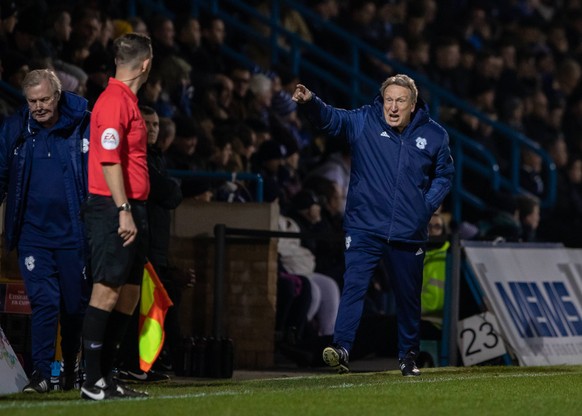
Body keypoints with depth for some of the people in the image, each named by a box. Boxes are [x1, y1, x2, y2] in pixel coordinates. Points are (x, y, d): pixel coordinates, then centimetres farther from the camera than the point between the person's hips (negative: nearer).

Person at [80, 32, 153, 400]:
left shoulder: (128, 101, 16)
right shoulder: (114, 102, -13)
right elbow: (109, 161, -19)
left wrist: (134, 212, 18)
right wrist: (123, 211, -22)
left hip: (132, 211, 10)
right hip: (114, 210, -10)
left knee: (129, 295, 10)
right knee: (107, 293, -9)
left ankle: (108, 377, 13)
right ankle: (93, 382, -9)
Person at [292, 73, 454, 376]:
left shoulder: (433, 135, 2)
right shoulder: (364, 122, -2)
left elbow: (444, 175, 14)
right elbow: (332, 119, -16)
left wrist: (427, 207, 0)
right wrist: (311, 103, -36)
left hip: (408, 234, 2)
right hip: (365, 227, -2)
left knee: (408, 295, 13)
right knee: (354, 286, -16)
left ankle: (408, 356, 28)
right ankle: (341, 348, -22)